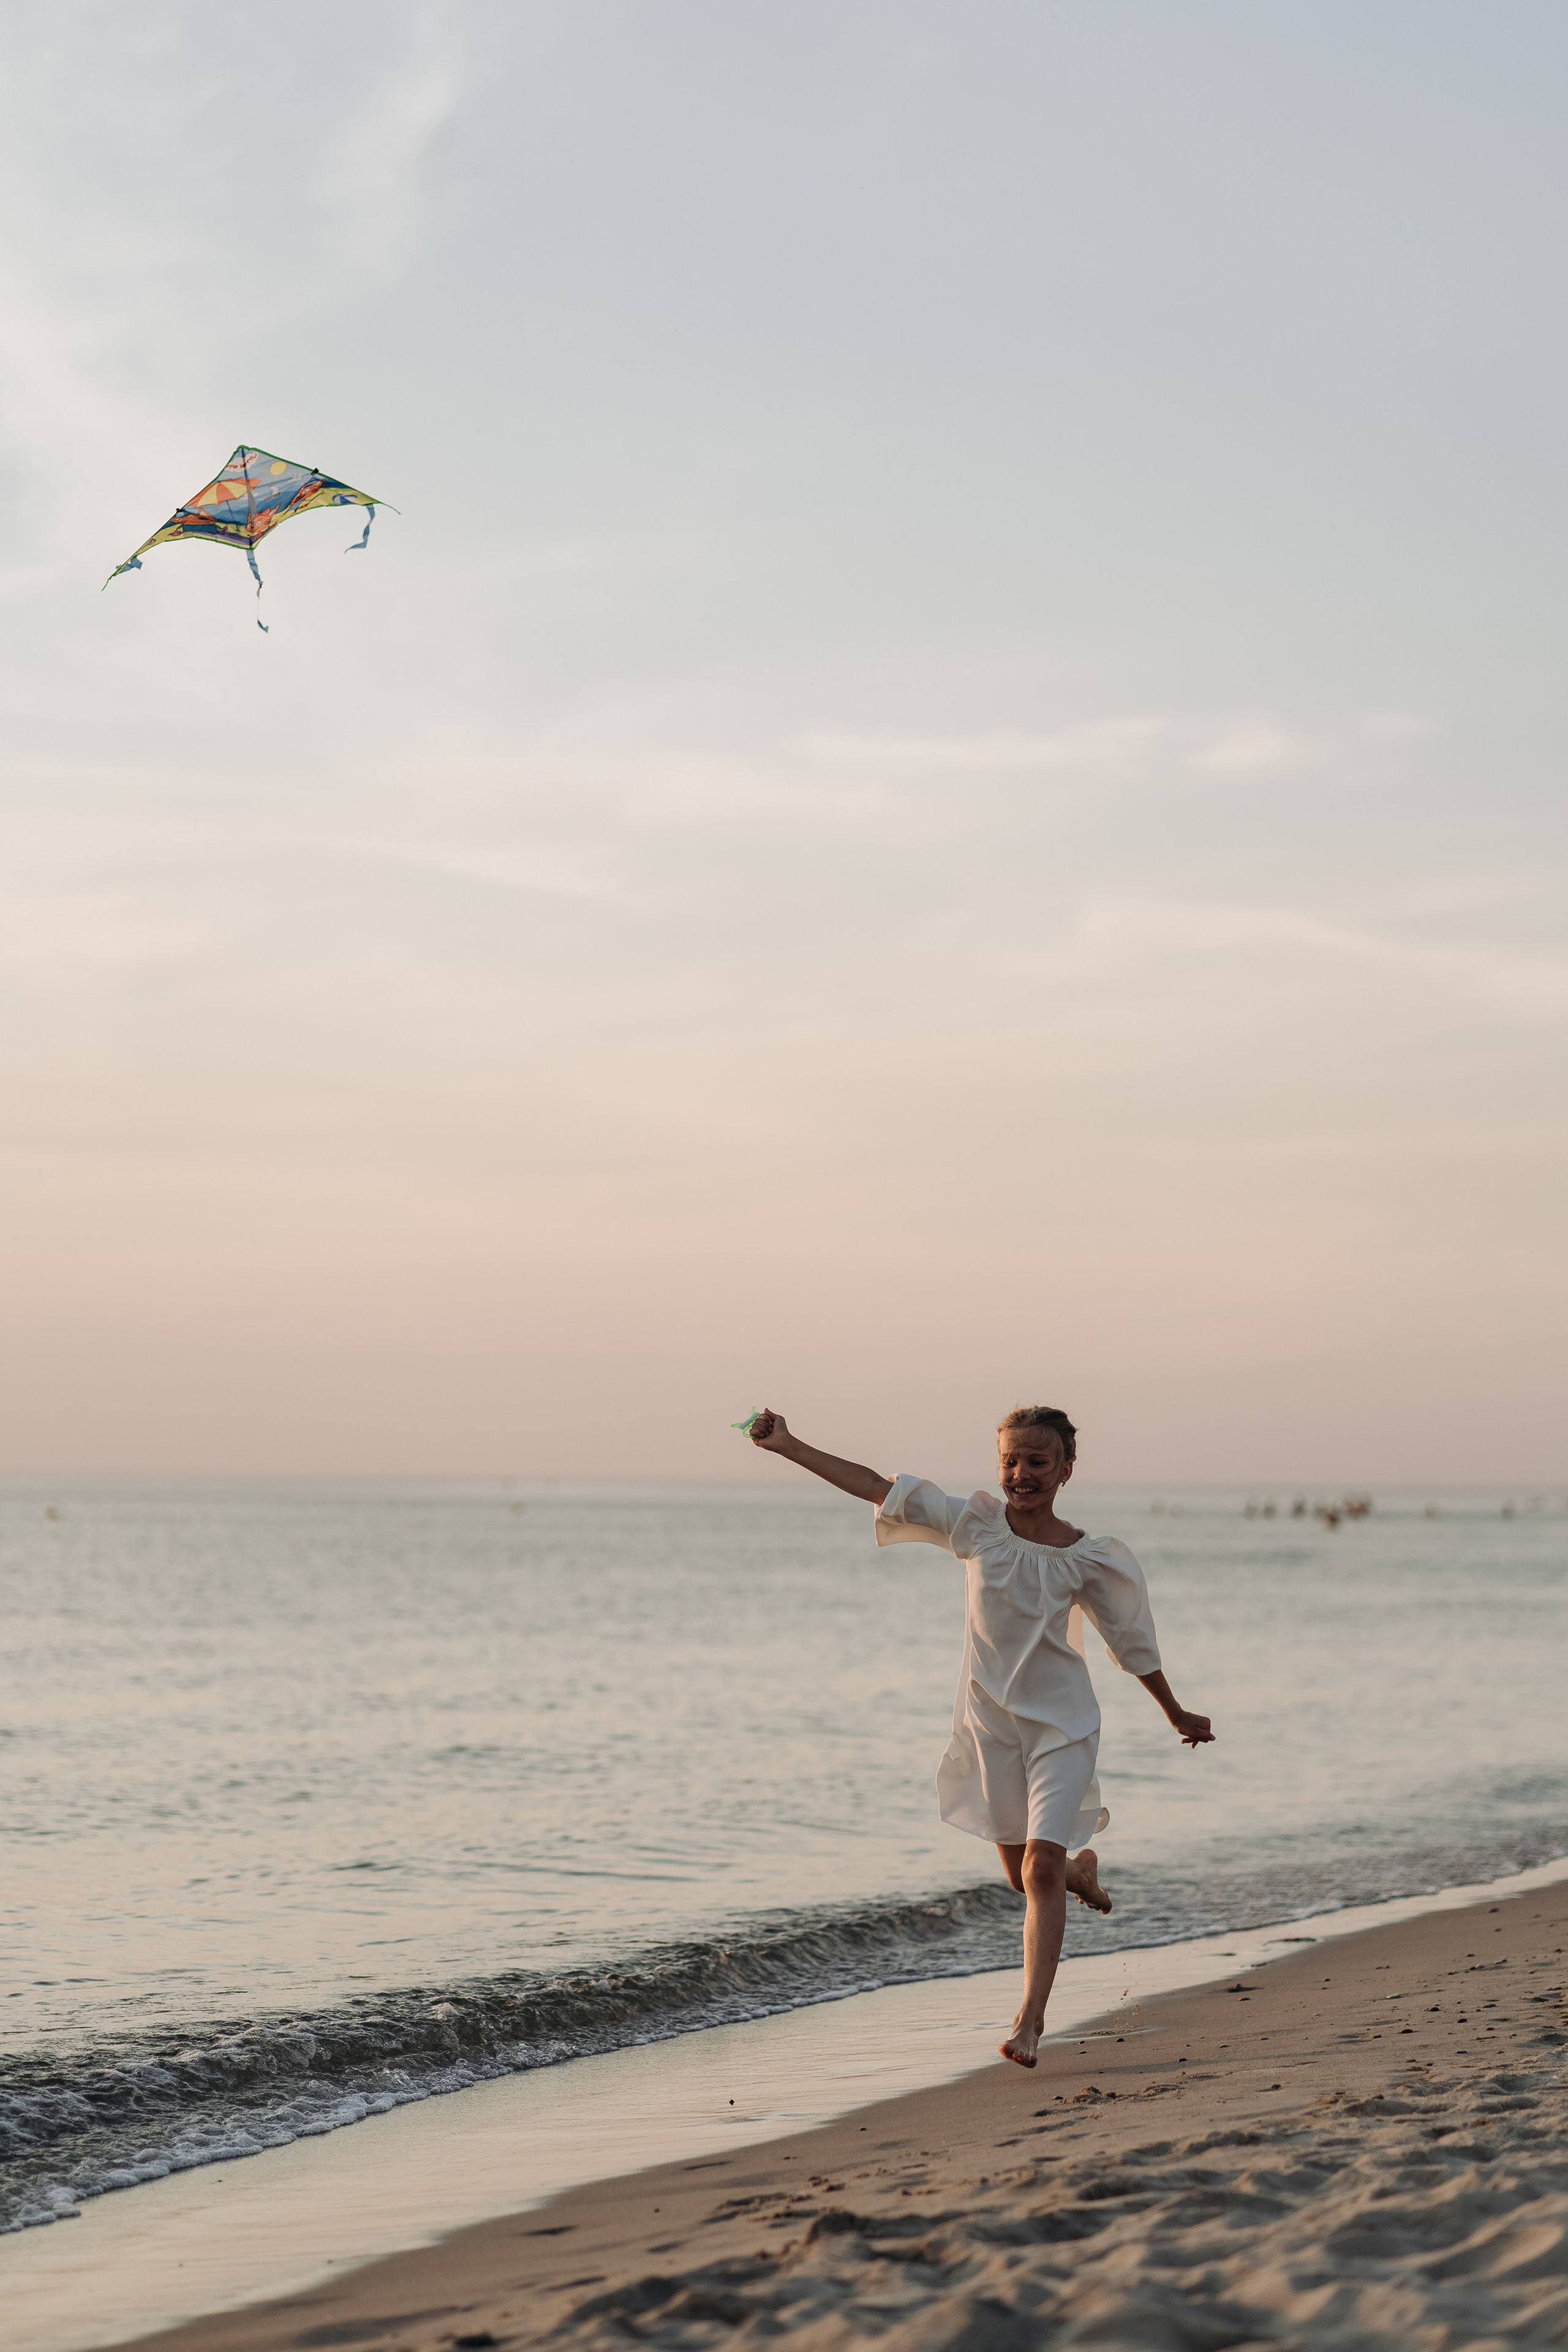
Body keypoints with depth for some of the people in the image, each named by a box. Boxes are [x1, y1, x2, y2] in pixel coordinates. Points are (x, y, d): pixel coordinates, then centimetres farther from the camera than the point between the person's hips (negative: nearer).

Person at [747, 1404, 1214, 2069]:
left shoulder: (1088, 1559, -9)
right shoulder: (976, 1525, -6)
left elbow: (1133, 1643, 4)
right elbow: (877, 1486, -7)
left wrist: (1178, 1715, 13)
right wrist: (786, 1445, -12)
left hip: (1060, 1724, -2)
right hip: (989, 1720, 2)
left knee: (1042, 1869, -14)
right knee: (1024, 1875, 13)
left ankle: (1030, 2017, -10)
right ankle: (1081, 1867, 49)